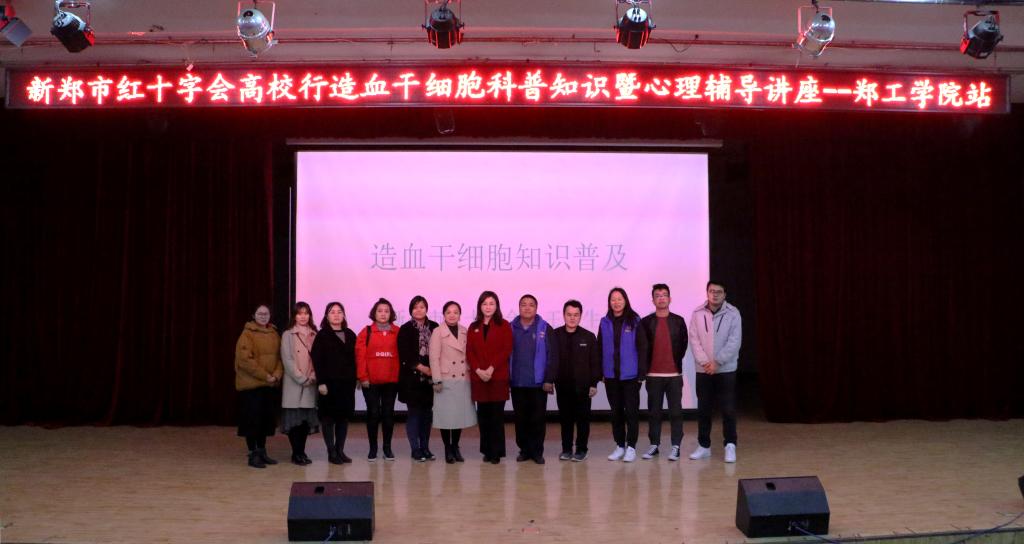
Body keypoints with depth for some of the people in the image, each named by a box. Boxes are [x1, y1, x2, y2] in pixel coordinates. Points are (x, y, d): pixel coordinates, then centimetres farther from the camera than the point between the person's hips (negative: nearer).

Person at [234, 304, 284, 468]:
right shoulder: (247, 334, -7)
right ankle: (253, 454, 5)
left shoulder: (274, 334, 11)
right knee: (252, 419, -2)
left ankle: (262, 451, 22)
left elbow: (279, 357, 9)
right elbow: (245, 360, -15)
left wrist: (277, 375, -9)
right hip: (251, 384, -6)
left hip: (269, 385, 6)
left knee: (266, 418, 10)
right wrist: (265, 376, -17)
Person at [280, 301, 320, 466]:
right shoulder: (288, 335, 1)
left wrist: (313, 376, -8)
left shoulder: (314, 335, 11)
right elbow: (287, 359, -6)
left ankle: (302, 451, 13)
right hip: (293, 384, -3)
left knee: (307, 418, 4)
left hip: (311, 384, 3)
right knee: (294, 418, -4)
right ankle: (296, 453, 3)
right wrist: (302, 378, -12)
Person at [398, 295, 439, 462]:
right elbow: (405, 354, -6)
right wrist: (421, 367, -11)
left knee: (427, 412, 7)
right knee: (414, 413, 0)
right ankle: (416, 449, 7)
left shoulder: (434, 328, 6)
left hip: (430, 377, 3)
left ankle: (425, 448, 16)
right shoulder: (405, 330, 0)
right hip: (412, 378, -3)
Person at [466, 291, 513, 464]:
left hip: (498, 377, -3)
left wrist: (491, 368, -14)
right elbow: (469, 352, 6)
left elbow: (506, 350, -5)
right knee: (483, 415, 5)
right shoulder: (474, 327, 13)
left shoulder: (504, 326, 4)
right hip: (478, 377, 3)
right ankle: (486, 450, 13)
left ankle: (496, 452, 2)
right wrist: (478, 370, -10)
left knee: (497, 414, -3)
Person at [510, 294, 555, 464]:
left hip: (538, 382, -2)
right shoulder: (511, 328, 5)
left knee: (537, 419, 2)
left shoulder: (544, 328, -1)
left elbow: (551, 354, -4)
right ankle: (524, 450, 19)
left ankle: (537, 451, 12)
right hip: (517, 383, 2)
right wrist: (507, 377, -1)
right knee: (520, 419, 8)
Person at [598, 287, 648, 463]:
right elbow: (600, 349, 6)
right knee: (616, 412, 10)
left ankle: (631, 447, 9)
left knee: (631, 411, 1)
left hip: (630, 375, -3)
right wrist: (600, 373, 1)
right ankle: (619, 445, 20)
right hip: (611, 376, 3)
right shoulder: (605, 323, 5)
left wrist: (642, 372, -9)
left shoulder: (634, 321, -3)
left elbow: (642, 348, -5)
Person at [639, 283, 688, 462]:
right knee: (654, 412, 6)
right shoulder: (646, 322, 4)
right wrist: (645, 367, 2)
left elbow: (683, 345, 7)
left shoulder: (678, 321, 5)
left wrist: (676, 362, 5)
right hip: (653, 375, 0)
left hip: (674, 374, 0)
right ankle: (654, 444, 14)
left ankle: (676, 445, 5)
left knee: (676, 411, 1)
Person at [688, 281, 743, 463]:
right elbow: (694, 340, -3)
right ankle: (704, 446, 18)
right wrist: (705, 362, -14)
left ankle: (730, 446, 7)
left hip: (726, 369, -2)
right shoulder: (697, 313, 1)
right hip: (703, 369, 2)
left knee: (728, 409, -2)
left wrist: (717, 362, -16)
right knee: (703, 409, 8)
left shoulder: (733, 313, -6)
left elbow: (734, 342, -11)